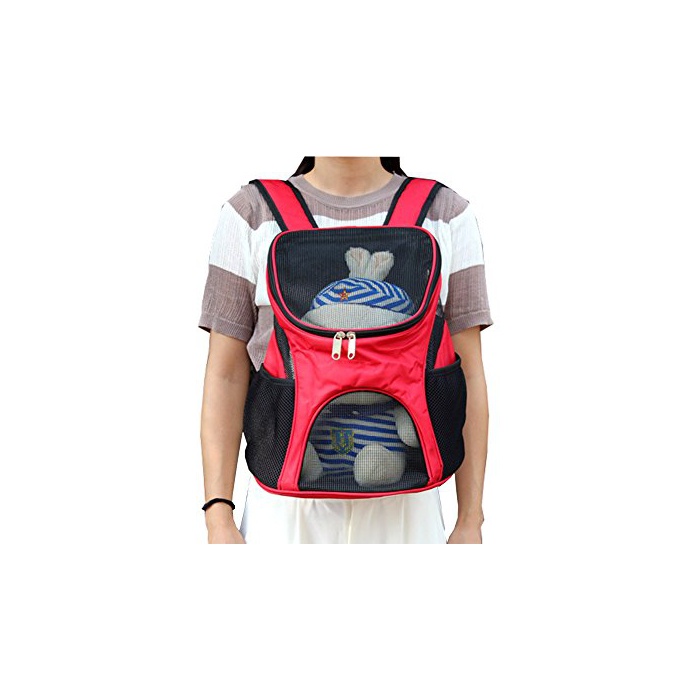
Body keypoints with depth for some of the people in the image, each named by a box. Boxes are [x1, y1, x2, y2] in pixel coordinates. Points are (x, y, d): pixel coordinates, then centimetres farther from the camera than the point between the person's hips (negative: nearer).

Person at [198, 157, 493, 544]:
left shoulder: (446, 216, 0)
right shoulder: (252, 214, -2)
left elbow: (468, 374, 0)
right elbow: (225, 374, -2)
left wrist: (471, 520, -1)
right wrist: (218, 520, -8)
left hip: (403, 506, 1)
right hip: (287, 509, 0)